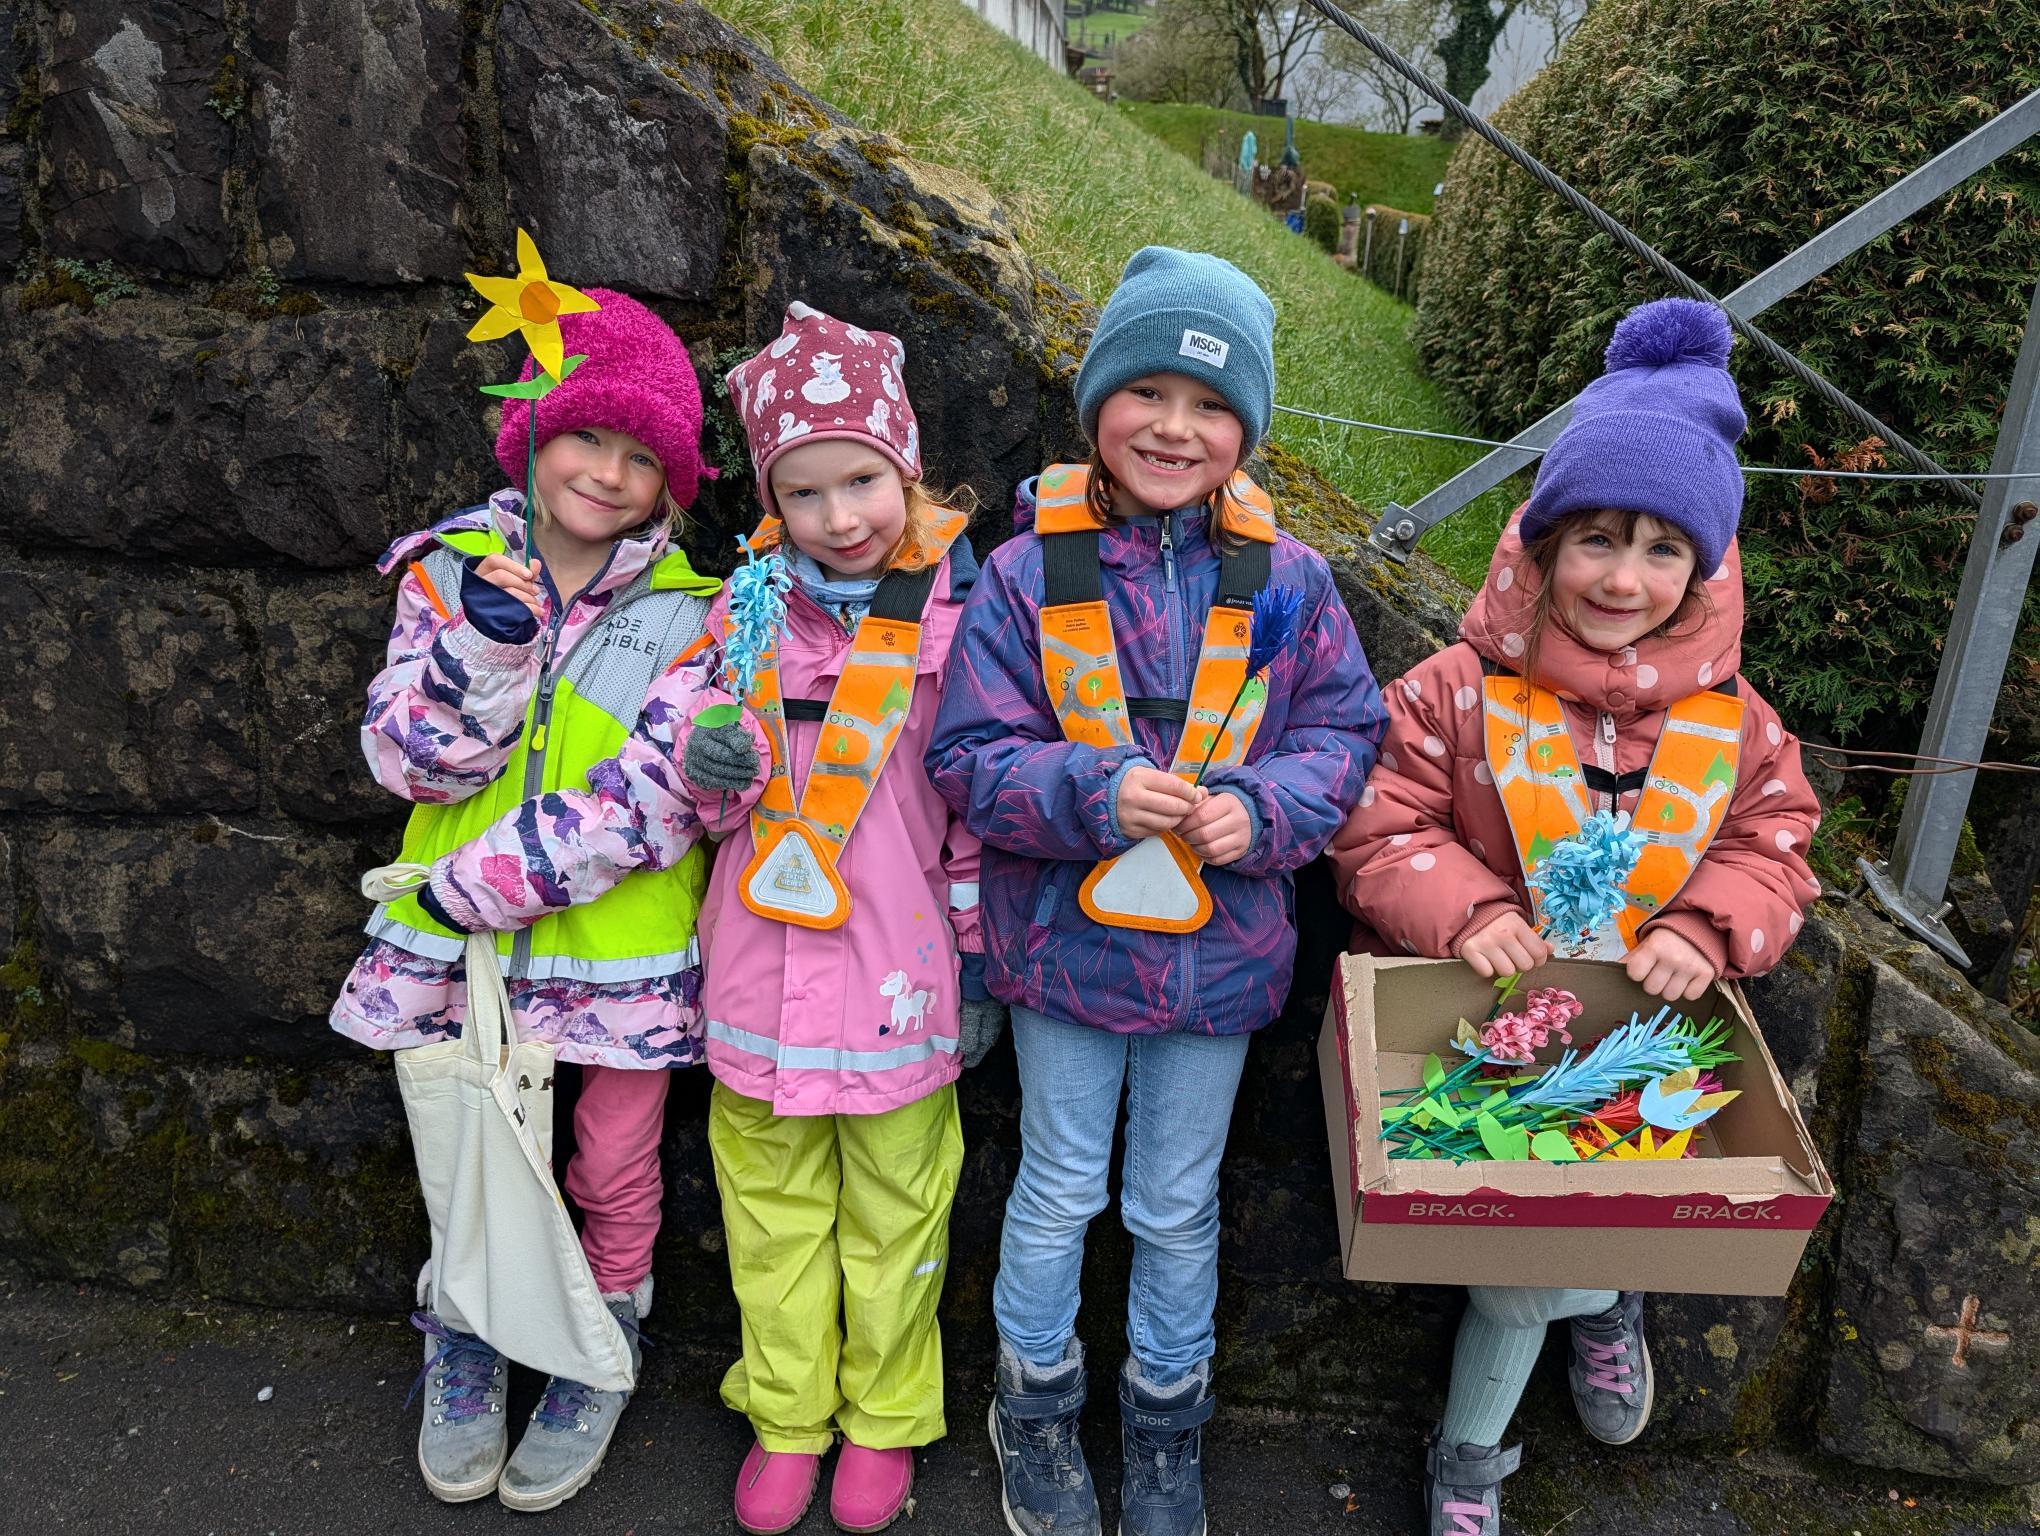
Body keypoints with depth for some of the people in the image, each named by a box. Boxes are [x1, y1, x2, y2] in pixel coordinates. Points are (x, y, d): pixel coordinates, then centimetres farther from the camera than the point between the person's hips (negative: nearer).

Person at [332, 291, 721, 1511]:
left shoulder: (684, 614, -9)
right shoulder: (453, 569, -1)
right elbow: (410, 760, -8)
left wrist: (483, 884, -19)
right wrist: (488, 646, -25)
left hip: (621, 950, -1)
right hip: (460, 949, 2)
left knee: (614, 1168, 14)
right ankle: (467, 1355, 41)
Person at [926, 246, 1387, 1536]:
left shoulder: (1287, 580, -5)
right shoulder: (1029, 573, -10)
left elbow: (1345, 732, 1)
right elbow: (974, 755, -10)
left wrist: (1261, 805, -18)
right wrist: (1097, 794, -26)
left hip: (1219, 951, 2)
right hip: (1066, 940, -1)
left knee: (1180, 1208, 19)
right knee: (1058, 1192, 18)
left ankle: (1167, 1419, 44)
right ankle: (1037, 1405, 43)